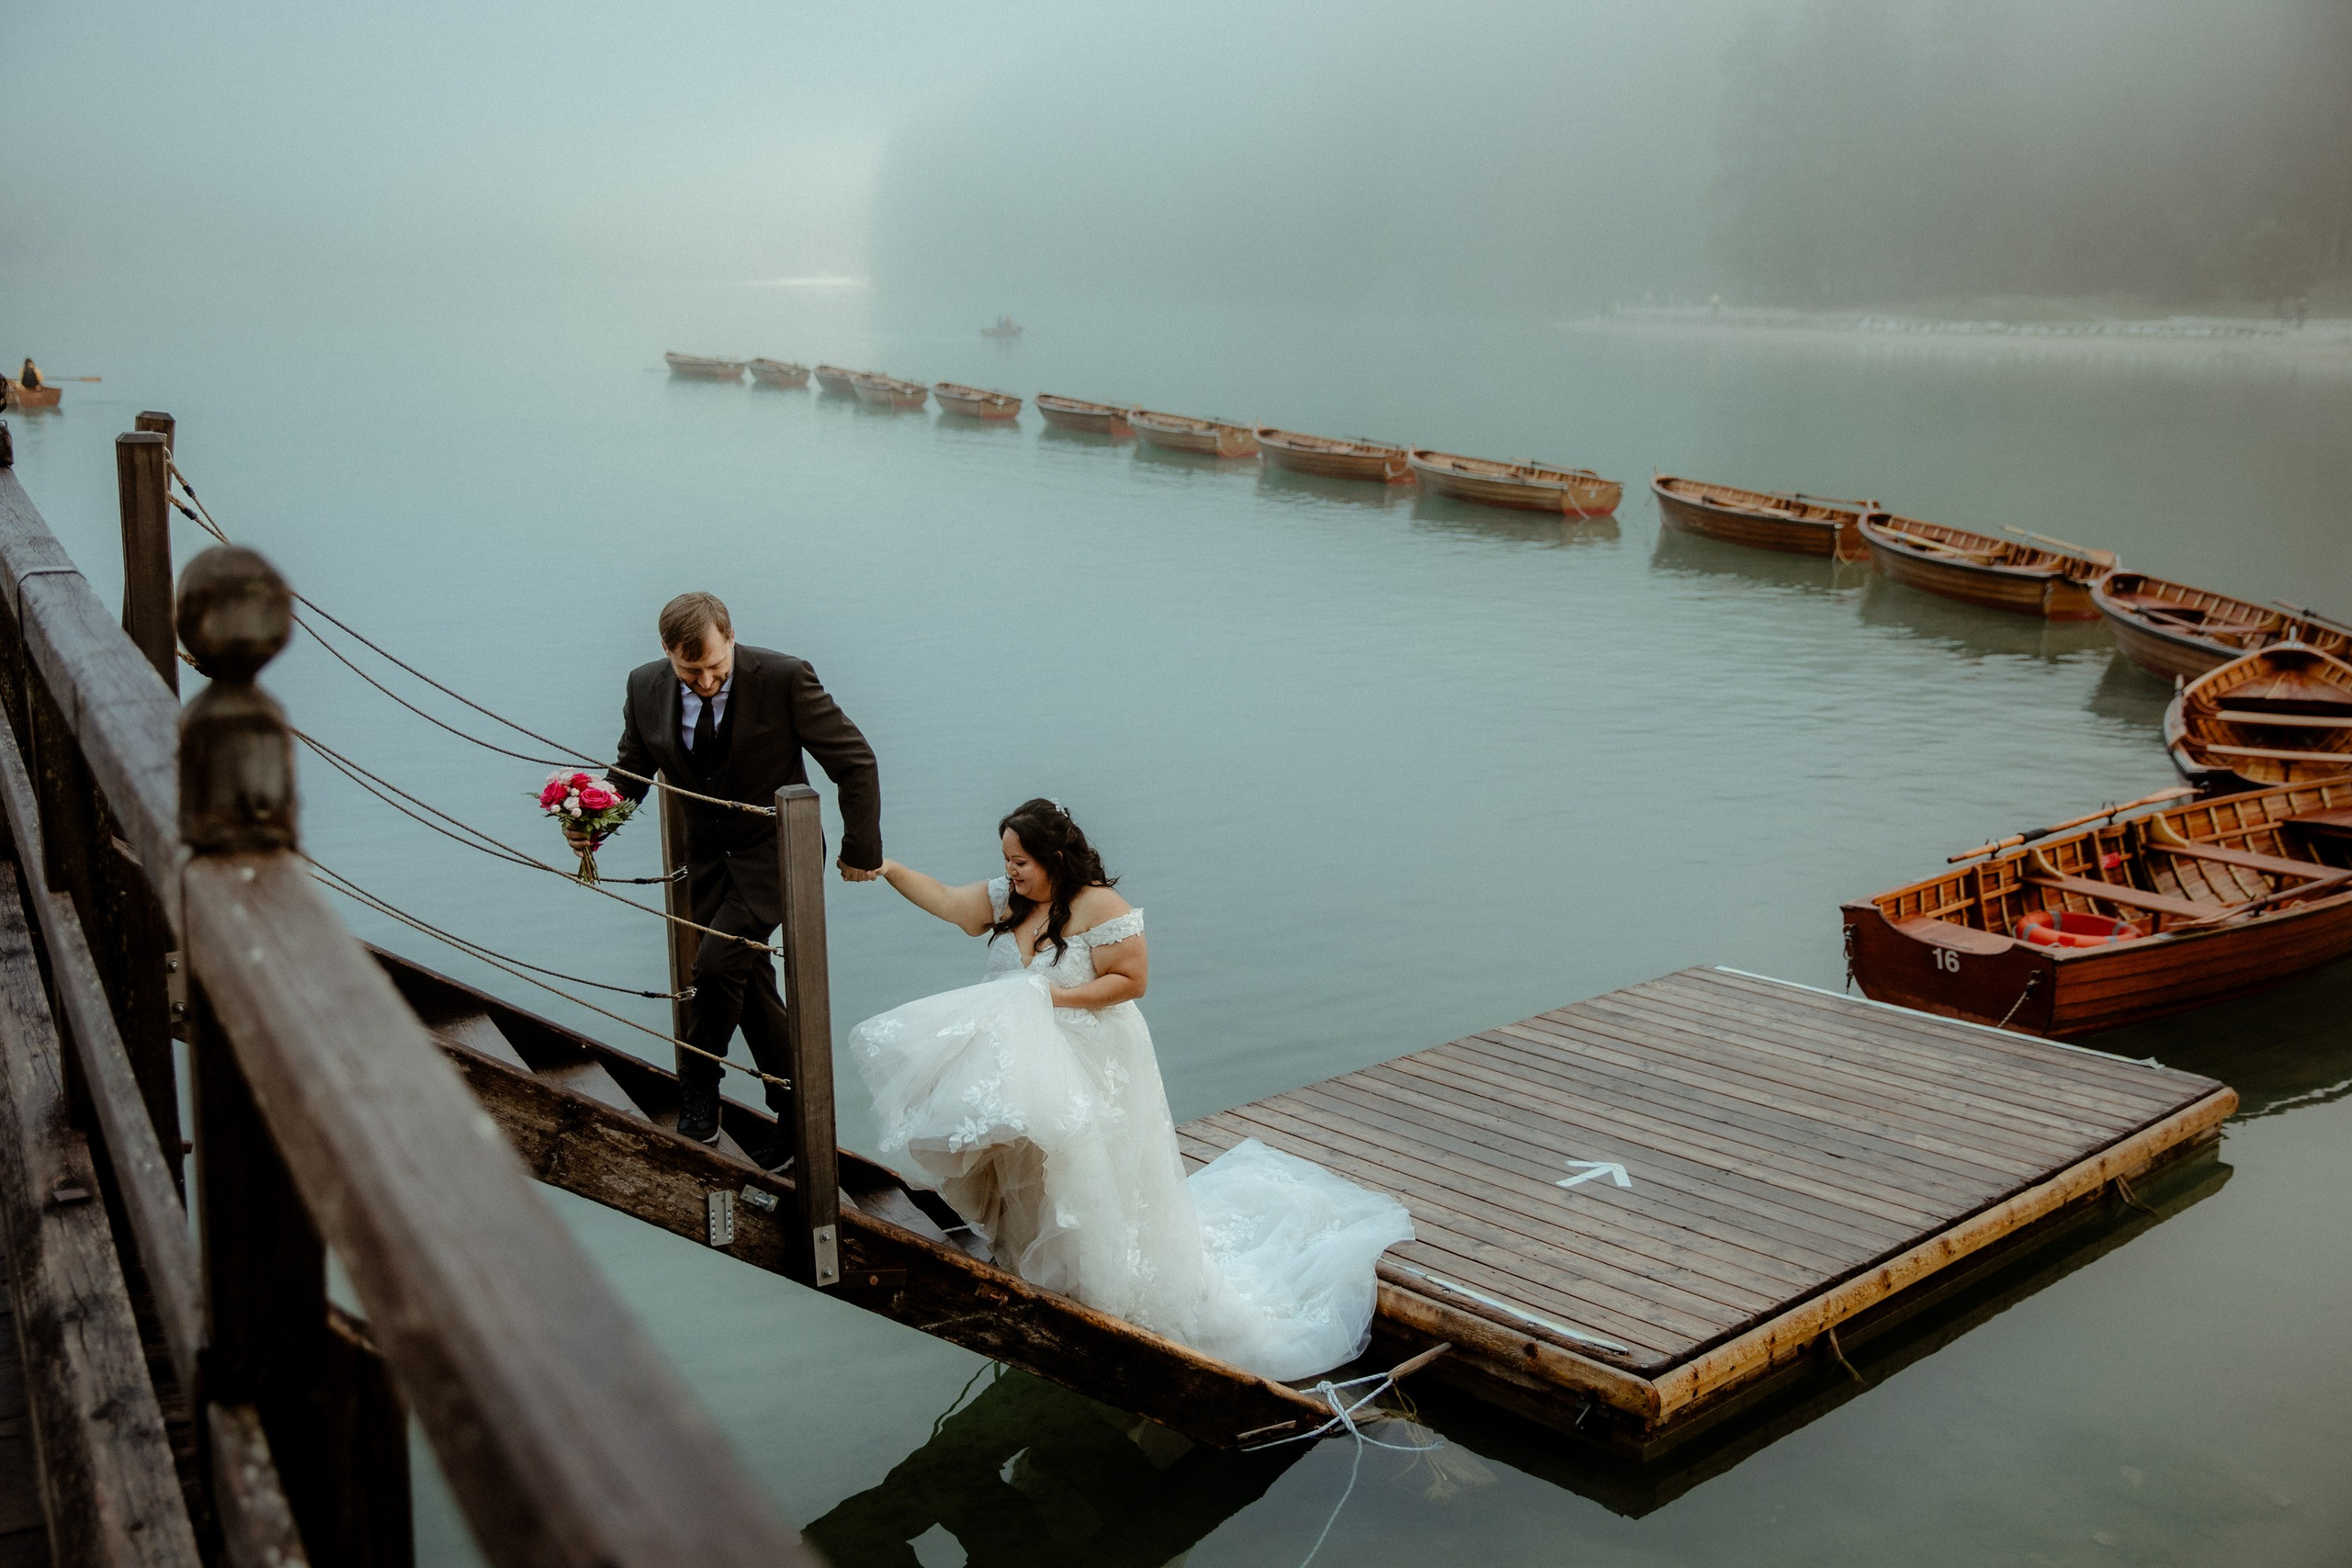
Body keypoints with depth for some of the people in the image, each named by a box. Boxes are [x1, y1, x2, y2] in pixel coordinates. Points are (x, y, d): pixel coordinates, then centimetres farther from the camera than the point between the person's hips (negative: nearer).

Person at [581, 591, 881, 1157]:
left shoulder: (784, 678, -19)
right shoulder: (645, 688, -7)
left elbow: (855, 763, -12)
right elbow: (632, 770, 7)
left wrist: (861, 850, -8)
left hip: (775, 850, -5)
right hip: (708, 858, 5)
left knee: (718, 962, -21)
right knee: (749, 987, 11)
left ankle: (697, 1087, 3)